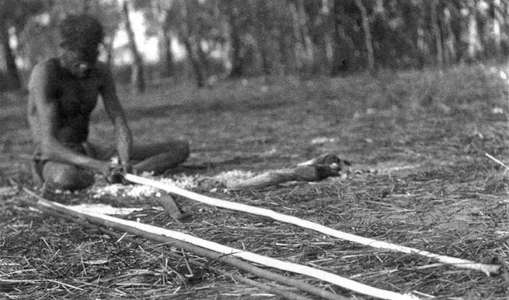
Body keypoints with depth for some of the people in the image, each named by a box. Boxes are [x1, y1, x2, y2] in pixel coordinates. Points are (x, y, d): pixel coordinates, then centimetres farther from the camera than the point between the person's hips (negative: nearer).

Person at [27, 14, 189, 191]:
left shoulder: (101, 72, 0)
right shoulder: (45, 73, -20)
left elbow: (120, 125, -6)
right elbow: (49, 146, -28)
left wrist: (125, 163, -29)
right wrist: (99, 166, -42)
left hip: (87, 155, 7)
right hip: (55, 162, -6)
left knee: (180, 148, -4)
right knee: (66, 178, -49)